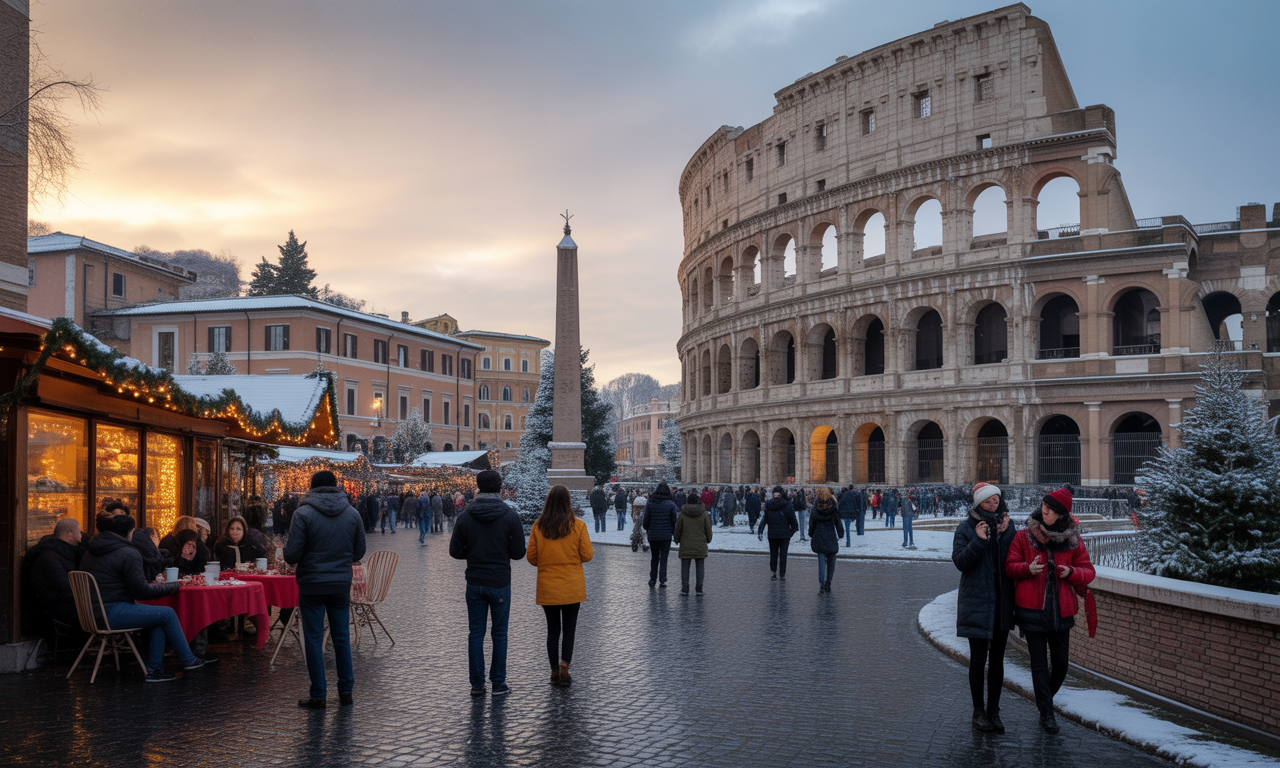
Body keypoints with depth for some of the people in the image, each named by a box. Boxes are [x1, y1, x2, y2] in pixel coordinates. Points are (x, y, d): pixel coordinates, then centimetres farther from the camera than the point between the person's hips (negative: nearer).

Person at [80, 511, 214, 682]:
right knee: (167, 614, -1)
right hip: (112, 613, -10)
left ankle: (154, 669, 8)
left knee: (160, 615, 14)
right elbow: (141, 591, -13)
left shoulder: (90, 552, 17)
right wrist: (171, 587, 0)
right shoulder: (129, 554, -13)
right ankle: (188, 661, 10)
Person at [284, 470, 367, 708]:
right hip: (342, 584, 3)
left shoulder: (303, 513, -11)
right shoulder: (352, 514, 2)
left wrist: (291, 557, 10)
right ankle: (346, 690, 17)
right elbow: (359, 552, 7)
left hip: (312, 585, -3)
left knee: (314, 640, 4)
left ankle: (318, 695, 8)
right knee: (342, 637, 12)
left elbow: (291, 555, -13)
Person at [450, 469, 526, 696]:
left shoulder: (465, 516, -3)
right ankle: (498, 683, 11)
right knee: (499, 634, 8)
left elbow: (455, 552, 0)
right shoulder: (510, 515, -8)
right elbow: (519, 552, -6)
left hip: (474, 582, 2)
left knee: (476, 633, 8)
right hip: (500, 583, -1)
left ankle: (477, 683, 11)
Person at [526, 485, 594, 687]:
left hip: (547, 586, 1)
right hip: (572, 587, -1)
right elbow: (587, 555, -5)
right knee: (569, 629, 9)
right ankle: (564, 666, -6)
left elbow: (531, 558, 1)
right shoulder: (578, 525, -8)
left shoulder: (538, 526, -3)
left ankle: (554, 672, 12)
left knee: (553, 630, 12)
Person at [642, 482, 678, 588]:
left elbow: (646, 519, 1)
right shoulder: (670, 504, -7)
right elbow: (674, 520, -3)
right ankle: (662, 581, -1)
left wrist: (647, 529, 16)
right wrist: (673, 532, 10)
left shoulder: (650, 502, -3)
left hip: (653, 535, 2)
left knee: (654, 558, 15)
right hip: (666, 535, -2)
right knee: (663, 558, 4)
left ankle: (652, 580, 17)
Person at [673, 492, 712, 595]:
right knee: (700, 567, 6)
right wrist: (708, 540, 21)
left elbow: (678, 529, 1)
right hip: (700, 545, 1)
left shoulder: (682, 514, -5)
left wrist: (676, 539, 18)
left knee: (685, 567, 5)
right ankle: (699, 589, 4)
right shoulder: (704, 513, -1)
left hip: (686, 545, -1)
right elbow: (708, 529, 4)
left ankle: (684, 589, 3)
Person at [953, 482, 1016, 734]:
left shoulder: (1007, 526, 7)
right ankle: (979, 711, 12)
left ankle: (993, 711, 19)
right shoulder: (966, 529, -2)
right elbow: (960, 562, -10)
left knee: (997, 658, 9)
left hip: (1002, 603, 3)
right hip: (976, 602, -3)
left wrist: (1005, 534, -13)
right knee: (979, 658, -1)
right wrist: (978, 540, -18)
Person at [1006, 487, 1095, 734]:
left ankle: (1045, 700, 35)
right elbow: (1009, 566, 0)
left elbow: (1088, 572, 6)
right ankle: (1047, 713, 8)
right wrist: (1027, 568, -20)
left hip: (1061, 610, 2)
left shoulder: (1072, 540, 3)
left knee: (1061, 662, 10)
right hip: (1032, 609, -2)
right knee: (1039, 664, 0)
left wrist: (1071, 572, -15)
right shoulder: (1023, 537, -1)